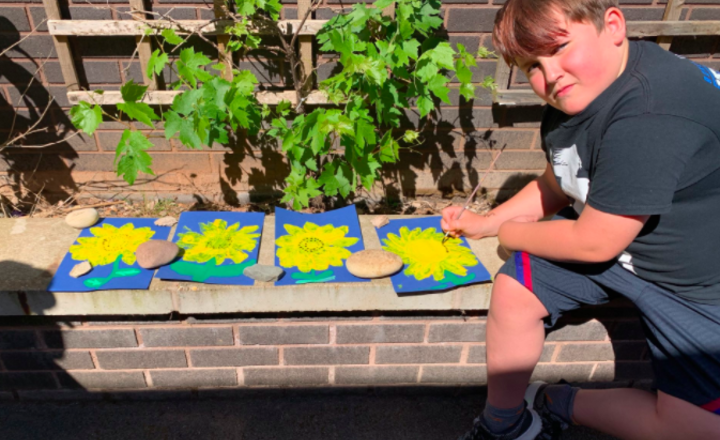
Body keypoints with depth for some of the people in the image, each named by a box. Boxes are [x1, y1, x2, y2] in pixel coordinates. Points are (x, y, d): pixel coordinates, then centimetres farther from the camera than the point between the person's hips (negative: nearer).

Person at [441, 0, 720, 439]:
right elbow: (555, 187, 11)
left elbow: (593, 243, -27)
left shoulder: (649, 116, -36)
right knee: (513, 289, -4)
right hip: (602, 228, 7)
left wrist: (512, 233, -9)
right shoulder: (569, 101, -6)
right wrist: (486, 222, 5)